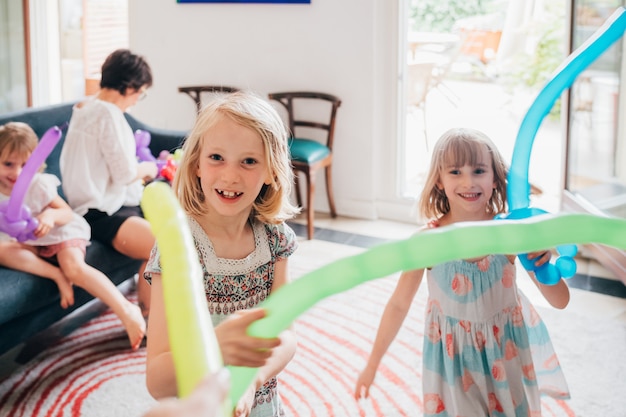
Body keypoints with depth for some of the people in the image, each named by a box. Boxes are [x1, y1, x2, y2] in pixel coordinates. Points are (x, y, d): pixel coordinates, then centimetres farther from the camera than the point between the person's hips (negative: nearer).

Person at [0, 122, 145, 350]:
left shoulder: (39, 184, -17)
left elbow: (67, 213, -13)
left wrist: (52, 215, -35)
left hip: (60, 234, -4)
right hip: (30, 242, 4)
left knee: (75, 268, -31)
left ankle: (127, 312, -29)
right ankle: (57, 276, -21)